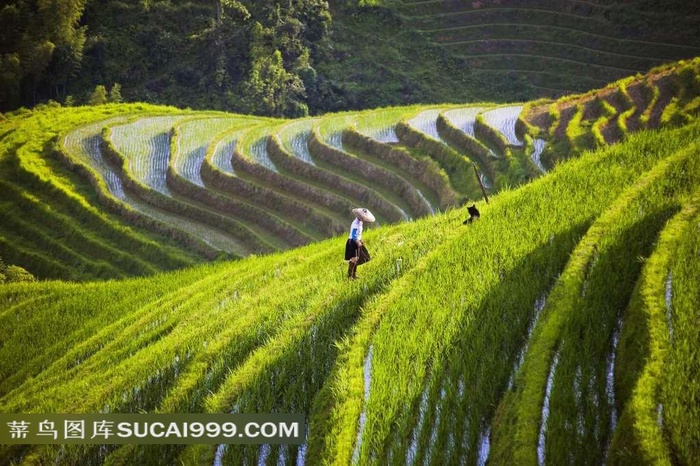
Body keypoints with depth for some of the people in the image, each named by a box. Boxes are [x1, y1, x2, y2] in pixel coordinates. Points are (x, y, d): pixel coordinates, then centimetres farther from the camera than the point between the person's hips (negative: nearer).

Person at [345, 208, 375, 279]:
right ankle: (349, 276, -5)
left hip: (357, 242, 10)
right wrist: (358, 243, -14)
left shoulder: (360, 222, 4)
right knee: (353, 259, -10)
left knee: (357, 259, 16)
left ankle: (354, 275, 27)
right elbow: (354, 237, -25)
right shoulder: (356, 224, -26)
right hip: (352, 242, -10)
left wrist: (361, 241, 8)